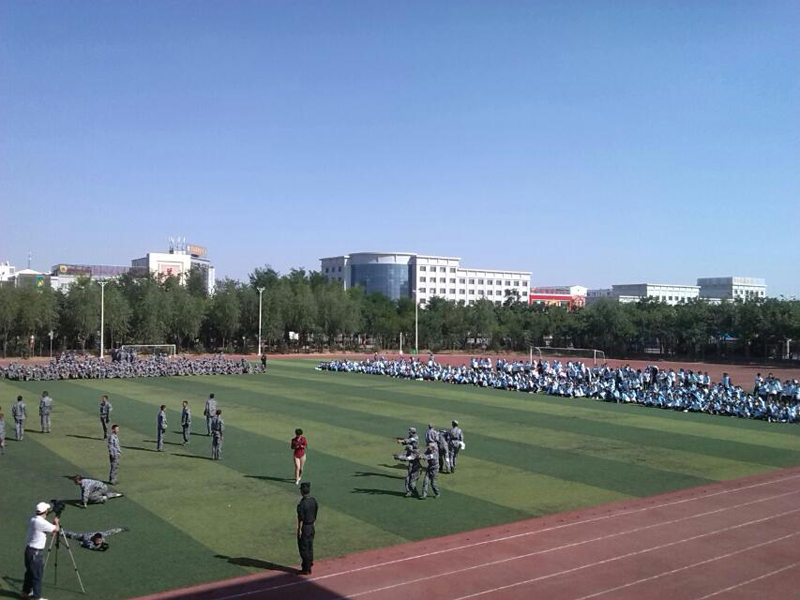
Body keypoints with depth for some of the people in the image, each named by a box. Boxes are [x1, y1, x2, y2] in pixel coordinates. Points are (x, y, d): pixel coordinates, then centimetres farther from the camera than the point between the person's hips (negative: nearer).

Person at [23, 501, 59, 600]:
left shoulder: (33, 519, 4)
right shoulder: (42, 523, -23)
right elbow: (56, 529, -14)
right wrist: (56, 522, 4)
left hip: (29, 549, 9)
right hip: (36, 552, -9)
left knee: (30, 571, 24)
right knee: (37, 575, 1)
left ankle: (26, 591, 37)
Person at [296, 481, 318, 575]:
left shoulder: (302, 503, -23)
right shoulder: (314, 500, 1)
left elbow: (301, 518, -20)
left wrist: (299, 530, -13)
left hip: (304, 528, -7)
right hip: (311, 527, 7)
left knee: (303, 548, 3)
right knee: (310, 547, 18)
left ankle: (306, 569, 9)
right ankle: (310, 563, 28)